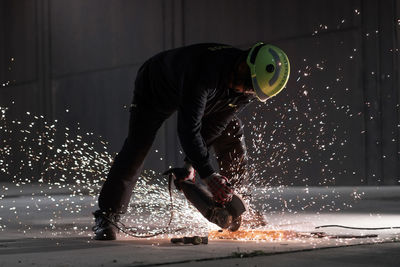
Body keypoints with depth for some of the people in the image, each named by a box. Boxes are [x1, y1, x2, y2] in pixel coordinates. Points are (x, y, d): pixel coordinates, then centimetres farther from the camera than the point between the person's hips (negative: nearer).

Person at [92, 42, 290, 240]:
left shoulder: (253, 85, -25)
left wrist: (192, 162, -20)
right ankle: (106, 218, -14)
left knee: (233, 135, -2)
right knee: (137, 147, -19)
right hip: (155, 89, -6)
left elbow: (217, 122, -17)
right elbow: (187, 127, -45)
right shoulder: (204, 70, -47)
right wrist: (207, 174, -45)